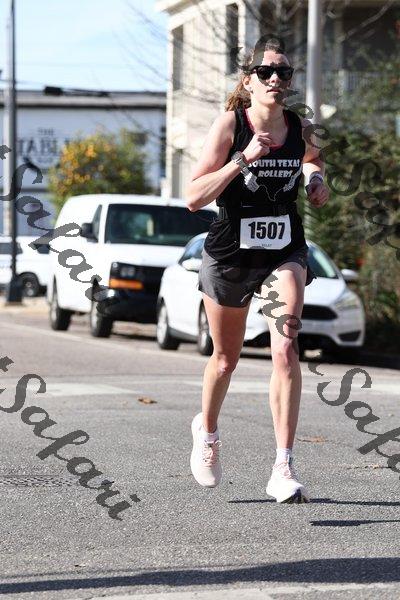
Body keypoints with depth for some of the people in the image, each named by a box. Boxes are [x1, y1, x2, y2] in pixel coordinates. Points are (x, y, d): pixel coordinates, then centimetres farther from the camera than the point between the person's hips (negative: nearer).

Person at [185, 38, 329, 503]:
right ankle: (207, 430, 47)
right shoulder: (229, 125, -13)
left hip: (284, 254, 1)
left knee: (285, 349, -19)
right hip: (229, 254, -1)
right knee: (226, 357, 15)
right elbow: (194, 198, -20)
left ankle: (283, 469, -19)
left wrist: (316, 177, 2)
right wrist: (244, 159, -28)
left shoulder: (300, 128, -2)